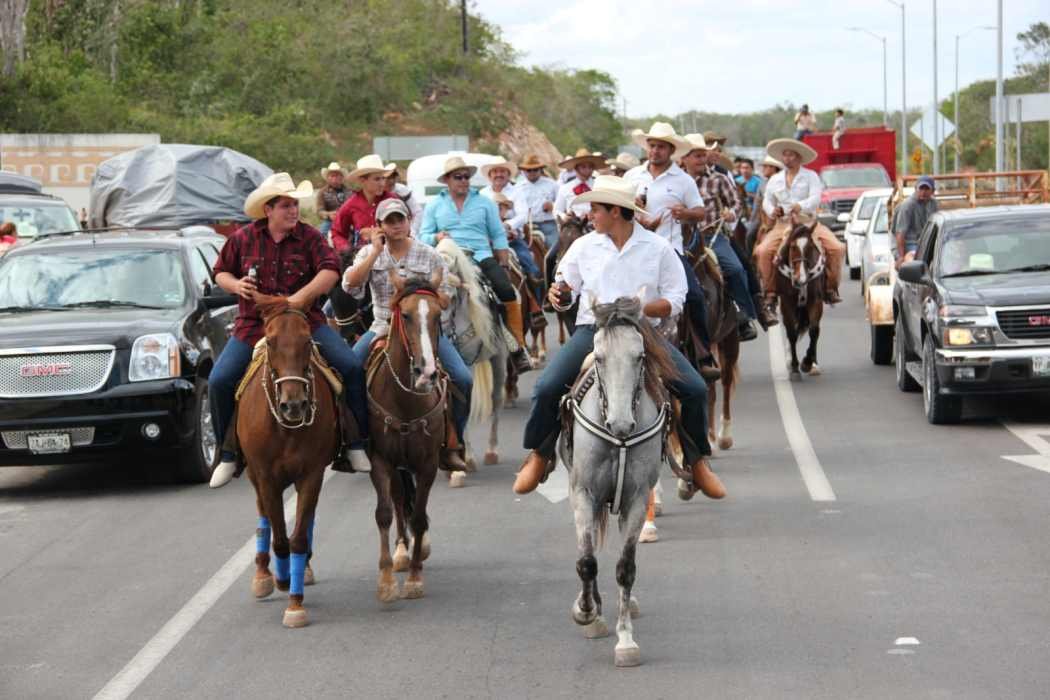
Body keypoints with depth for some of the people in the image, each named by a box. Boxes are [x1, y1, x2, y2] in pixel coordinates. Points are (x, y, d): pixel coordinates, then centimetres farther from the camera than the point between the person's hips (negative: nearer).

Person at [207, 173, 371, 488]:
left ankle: (356, 445, -6)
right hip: (253, 326, 1)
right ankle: (228, 455, 4)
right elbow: (220, 272, 14)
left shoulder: (309, 237, -2)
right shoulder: (243, 238, 3)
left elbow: (330, 271, -15)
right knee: (219, 381, -15)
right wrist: (236, 285, -9)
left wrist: (299, 298, -26)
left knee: (351, 368, -18)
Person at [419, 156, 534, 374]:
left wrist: (503, 265, 5)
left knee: (507, 291, -23)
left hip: (481, 257, 0)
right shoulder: (434, 206, 15)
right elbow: (423, 236, 11)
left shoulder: (484, 203, 15)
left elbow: (498, 236, 15)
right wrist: (436, 237, -11)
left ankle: (518, 347, -16)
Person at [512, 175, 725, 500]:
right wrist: (559, 291, -5)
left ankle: (698, 460, 5)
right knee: (547, 387, -20)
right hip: (592, 330, 1)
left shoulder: (658, 248, 1)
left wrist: (638, 309, -16)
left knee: (695, 389, -16)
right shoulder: (584, 245, 7)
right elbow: (566, 283, 20)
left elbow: (675, 300, 0)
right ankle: (539, 454, 5)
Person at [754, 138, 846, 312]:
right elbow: (767, 201, 16)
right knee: (763, 251, -24)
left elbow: (815, 198, -9)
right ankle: (770, 292, -14)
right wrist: (772, 210, -8)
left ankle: (830, 288, -7)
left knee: (837, 248, -22)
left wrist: (801, 206, -30)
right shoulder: (775, 180, 15)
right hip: (783, 224, 2)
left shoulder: (810, 176, 4)